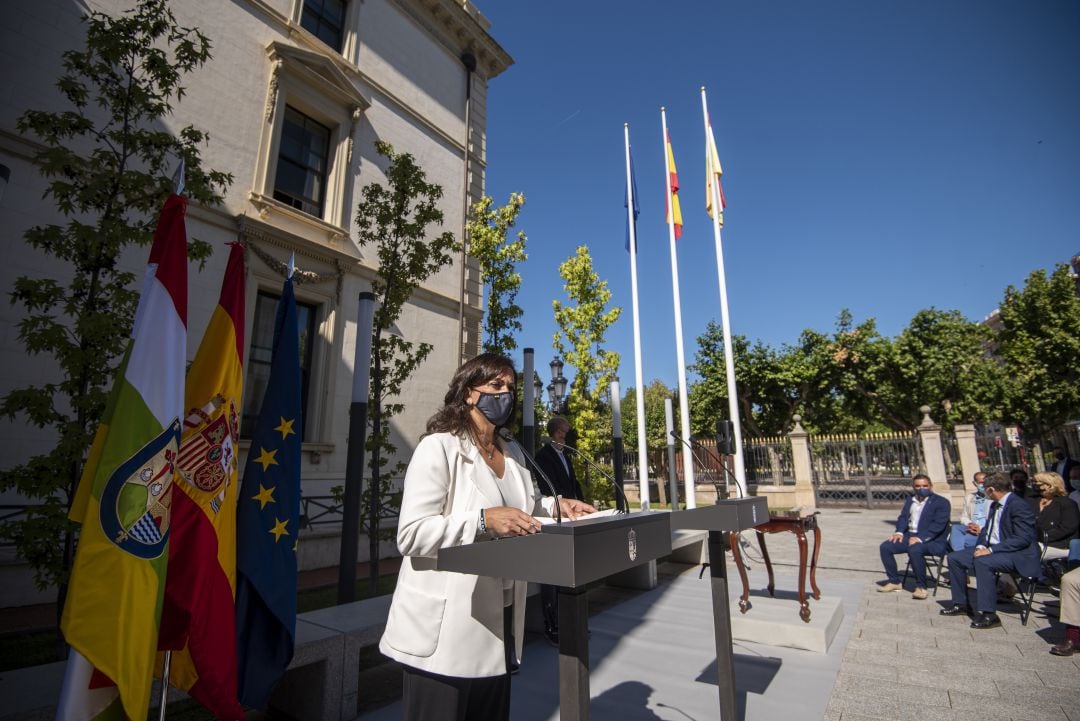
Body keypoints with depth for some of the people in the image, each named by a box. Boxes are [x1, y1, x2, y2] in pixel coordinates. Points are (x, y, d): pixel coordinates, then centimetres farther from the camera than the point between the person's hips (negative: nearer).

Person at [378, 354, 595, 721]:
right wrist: (483, 521, -30)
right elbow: (411, 534, -21)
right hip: (446, 627, -7)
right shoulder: (439, 447, -15)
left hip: (497, 619, 7)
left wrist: (556, 505, 5)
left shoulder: (513, 454, 9)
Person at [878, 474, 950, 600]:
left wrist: (920, 538, -26)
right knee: (885, 546, -12)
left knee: (915, 550, -36)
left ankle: (921, 587, -16)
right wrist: (899, 532, -6)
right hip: (909, 535, 6)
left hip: (931, 540, -6)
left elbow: (938, 524, -15)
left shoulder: (941, 502, -3)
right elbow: (903, 517, 15)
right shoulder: (910, 500, 17)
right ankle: (894, 581, 4)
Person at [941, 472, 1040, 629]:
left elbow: (1023, 539, -23)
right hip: (991, 549, 9)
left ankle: (988, 614, -26)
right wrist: (980, 546, -2)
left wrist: (991, 550, -26)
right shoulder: (995, 504, 13)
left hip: (1017, 554, -9)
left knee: (982, 562, -35)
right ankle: (960, 603, 10)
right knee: (954, 557, 1)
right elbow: (986, 530, 18)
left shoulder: (1019, 506, -16)